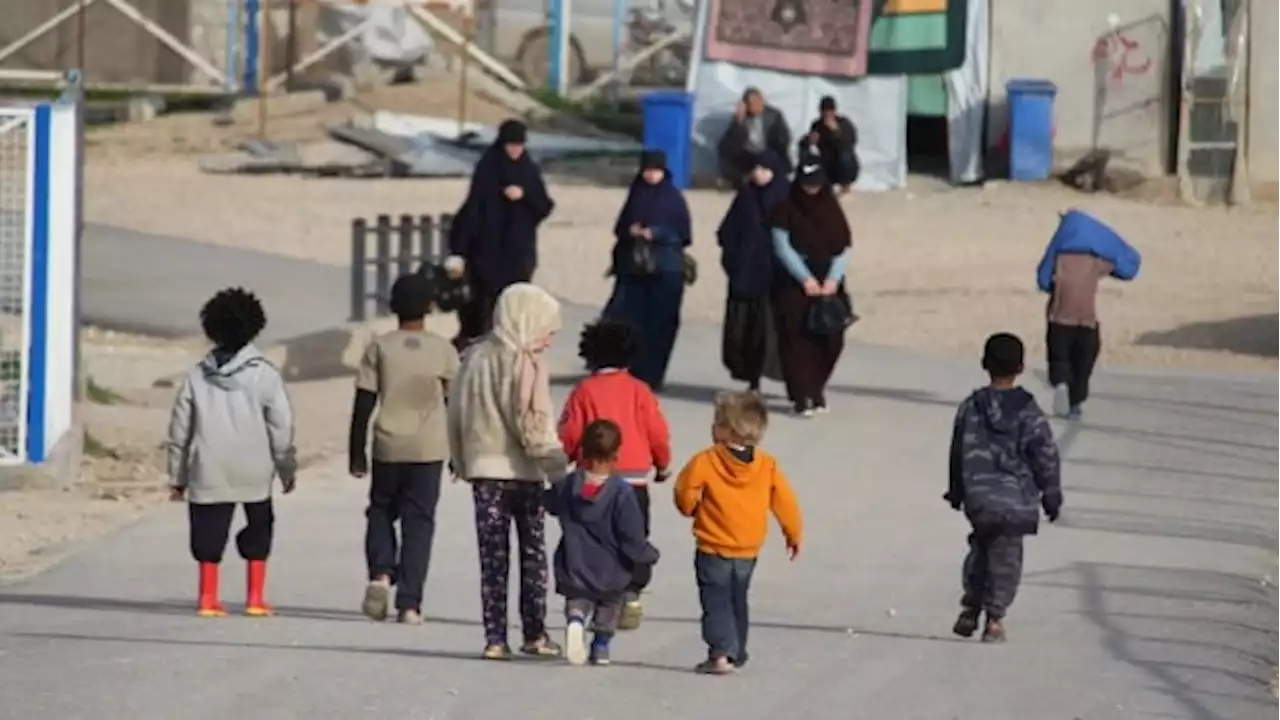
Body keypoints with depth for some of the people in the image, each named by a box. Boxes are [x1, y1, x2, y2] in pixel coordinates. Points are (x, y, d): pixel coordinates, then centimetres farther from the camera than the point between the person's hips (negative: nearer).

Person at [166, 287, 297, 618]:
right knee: (258, 528, 14)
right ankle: (255, 597, 12)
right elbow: (281, 428, -5)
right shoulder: (265, 375, -5)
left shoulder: (197, 376, 4)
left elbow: (180, 430, 7)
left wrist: (177, 476, 14)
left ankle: (208, 597, 3)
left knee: (210, 532, 6)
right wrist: (287, 469, 7)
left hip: (208, 471, 1)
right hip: (253, 471, -1)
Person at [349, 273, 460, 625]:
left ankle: (380, 573, -6)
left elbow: (363, 405, -2)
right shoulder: (443, 350, 0)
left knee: (381, 511, 18)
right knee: (419, 521, 5)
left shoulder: (379, 347, -1)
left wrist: (357, 454, 5)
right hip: (429, 449, 0)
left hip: (387, 447, 0)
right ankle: (409, 603, -1)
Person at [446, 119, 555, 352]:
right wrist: (458, 250, -15)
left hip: (519, 252, 3)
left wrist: (524, 195, -17)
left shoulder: (530, 171, 6)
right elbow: (471, 209, -10)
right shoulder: (486, 169, -5)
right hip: (488, 251, -3)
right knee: (484, 302, -5)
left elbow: (545, 207, 4)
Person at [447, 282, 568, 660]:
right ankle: (534, 634, 12)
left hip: (483, 471, 4)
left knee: (492, 557, 5)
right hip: (522, 471, -4)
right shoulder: (526, 365, -13)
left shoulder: (474, 358, 4)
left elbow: (456, 415, 10)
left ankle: (495, 638, -1)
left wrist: (463, 463, 18)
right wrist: (558, 465, -10)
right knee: (533, 555, 9)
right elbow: (535, 424, -17)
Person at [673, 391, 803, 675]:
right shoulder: (768, 466, -1)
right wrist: (794, 534, 16)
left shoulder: (705, 462, -14)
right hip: (748, 551, 5)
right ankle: (737, 653, 26)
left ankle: (720, 653, -17)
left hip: (713, 549, -5)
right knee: (737, 602, 19)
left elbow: (685, 494, -11)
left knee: (716, 601, -3)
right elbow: (785, 503, 2)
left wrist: (691, 509, 12)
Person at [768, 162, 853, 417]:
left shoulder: (831, 209, 7)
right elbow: (782, 246, -7)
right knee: (798, 338, -9)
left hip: (828, 283, 3)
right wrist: (805, 278, -15)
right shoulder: (786, 209, -1)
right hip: (795, 285, -3)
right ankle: (801, 395, -10)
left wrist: (833, 279, -11)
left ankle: (816, 389, 14)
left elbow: (845, 247, 3)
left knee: (828, 339, -2)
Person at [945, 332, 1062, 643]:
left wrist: (957, 491, 20)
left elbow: (958, 452, 8)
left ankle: (971, 606, 16)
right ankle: (994, 619, 5)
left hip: (978, 497, 2)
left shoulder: (970, 407, -1)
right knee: (1005, 556, 5)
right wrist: (1051, 497, 6)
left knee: (981, 547, 21)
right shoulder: (1028, 412, -8)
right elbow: (1046, 457, -4)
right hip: (1015, 498, -2)